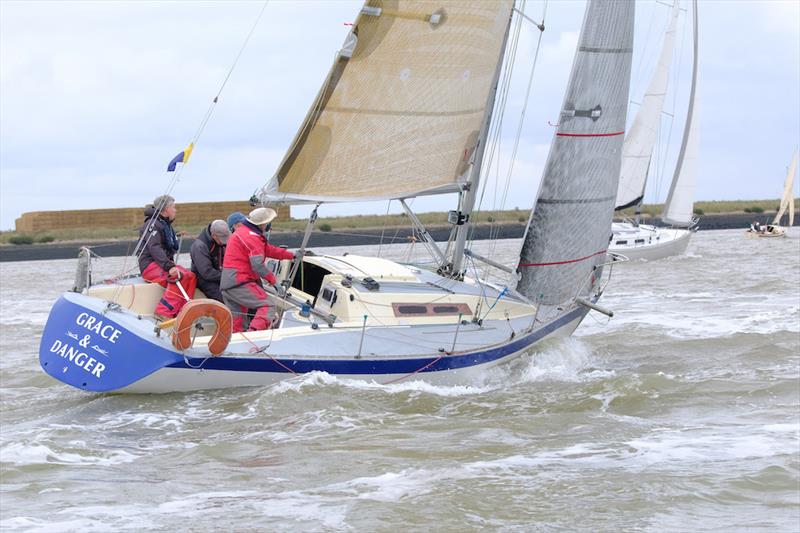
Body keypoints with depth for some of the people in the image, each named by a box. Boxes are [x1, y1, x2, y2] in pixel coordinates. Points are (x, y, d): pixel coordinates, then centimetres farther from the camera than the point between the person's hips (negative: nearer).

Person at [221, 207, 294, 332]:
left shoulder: (243, 232, 21)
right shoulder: (252, 237, -13)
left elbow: (269, 249, 27)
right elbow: (258, 265, -20)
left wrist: (292, 255, 29)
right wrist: (272, 279, -9)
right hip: (239, 283, -10)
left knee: (235, 324, 12)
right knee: (266, 306, -16)